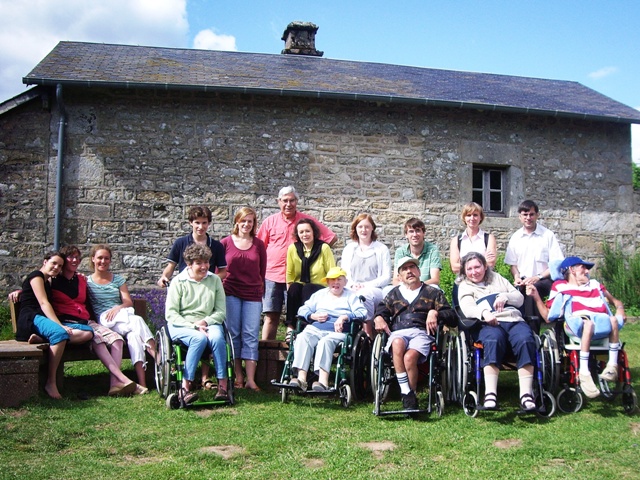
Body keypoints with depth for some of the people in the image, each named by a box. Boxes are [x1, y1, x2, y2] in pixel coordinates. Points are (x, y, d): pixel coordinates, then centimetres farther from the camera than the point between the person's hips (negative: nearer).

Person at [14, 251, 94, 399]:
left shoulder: (48, 282, 30)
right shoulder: (36, 275, 5)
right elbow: (43, 303, -9)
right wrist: (60, 325, -20)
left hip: (47, 320, 8)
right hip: (32, 319, -8)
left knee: (87, 333, -17)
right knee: (60, 333, -41)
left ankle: (41, 338, -29)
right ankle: (50, 383, -38)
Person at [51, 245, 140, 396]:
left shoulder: (82, 280, 23)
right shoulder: (54, 280, 8)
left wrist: (94, 323, 14)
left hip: (86, 321, 6)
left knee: (117, 338, -19)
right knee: (96, 338, -33)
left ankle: (115, 384, -33)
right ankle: (124, 380, -40)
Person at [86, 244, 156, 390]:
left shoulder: (118, 279, 22)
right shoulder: (87, 281, 16)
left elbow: (129, 302, 10)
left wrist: (118, 308, -11)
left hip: (120, 316, 3)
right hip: (102, 321, -3)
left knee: (134, 334, -35)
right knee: (137, 320, -34)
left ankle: (142, 382, -47)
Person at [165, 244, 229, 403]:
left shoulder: (214, 280, 8)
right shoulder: (178, 282, 0)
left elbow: (221, 311, 5)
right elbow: (171, 314, -6)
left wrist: (205, 321, -13)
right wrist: (193, 326, -17)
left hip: (208, 323, 2)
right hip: (182, 325, -2)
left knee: (217, 337, -32)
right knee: (199, 338, -34)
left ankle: (223, 385, -29)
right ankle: (186, 386, -31)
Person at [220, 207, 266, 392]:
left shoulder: (259, 245, 7)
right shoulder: (226, 242, 3)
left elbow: (262, 271, 13)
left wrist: (261, 290, 11)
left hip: (253, 295, 1)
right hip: (230, 293, -1)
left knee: (251, 335, -3)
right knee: (233, 333, 2)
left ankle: (250, 379, -4)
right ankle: (238, 376, 11)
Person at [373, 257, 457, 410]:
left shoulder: (433, 292, 25)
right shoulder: (394, 294, 33)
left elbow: (452, 317, 15)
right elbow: (381, 310, 19)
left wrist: (435, 313, -4)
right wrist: (378, 318, -4)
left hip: (422, 333, -1)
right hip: (398, 332, 1)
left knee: (409, 357, -36)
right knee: (398, 343, -38)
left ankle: (411, 397, -19)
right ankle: (406, 393, -35)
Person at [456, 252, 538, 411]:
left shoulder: (497, 278, 31)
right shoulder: (464, 286, 21)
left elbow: (520, 298, 25)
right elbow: (467, 309, 0)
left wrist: (505, 296, 1)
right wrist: (484, 312, -23)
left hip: (513, 319, 3)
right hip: (489, 324, -3)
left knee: (525, 339, -33)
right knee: (493, 339, -39)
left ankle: (526, 394, -37)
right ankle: (490, 394, -46)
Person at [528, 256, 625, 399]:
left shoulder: (595, 285, 34)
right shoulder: (560, 286, 22)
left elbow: (615, 301, 35)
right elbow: (548, 316, 15)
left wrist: (620, 309, 13)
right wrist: (536, 297, 2)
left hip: (603, 323, 3)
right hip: (577, 323, -3)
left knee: (614, 320, -31)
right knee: (588, 323, -39)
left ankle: (612, 365, -19)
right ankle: (584, 373, -37)